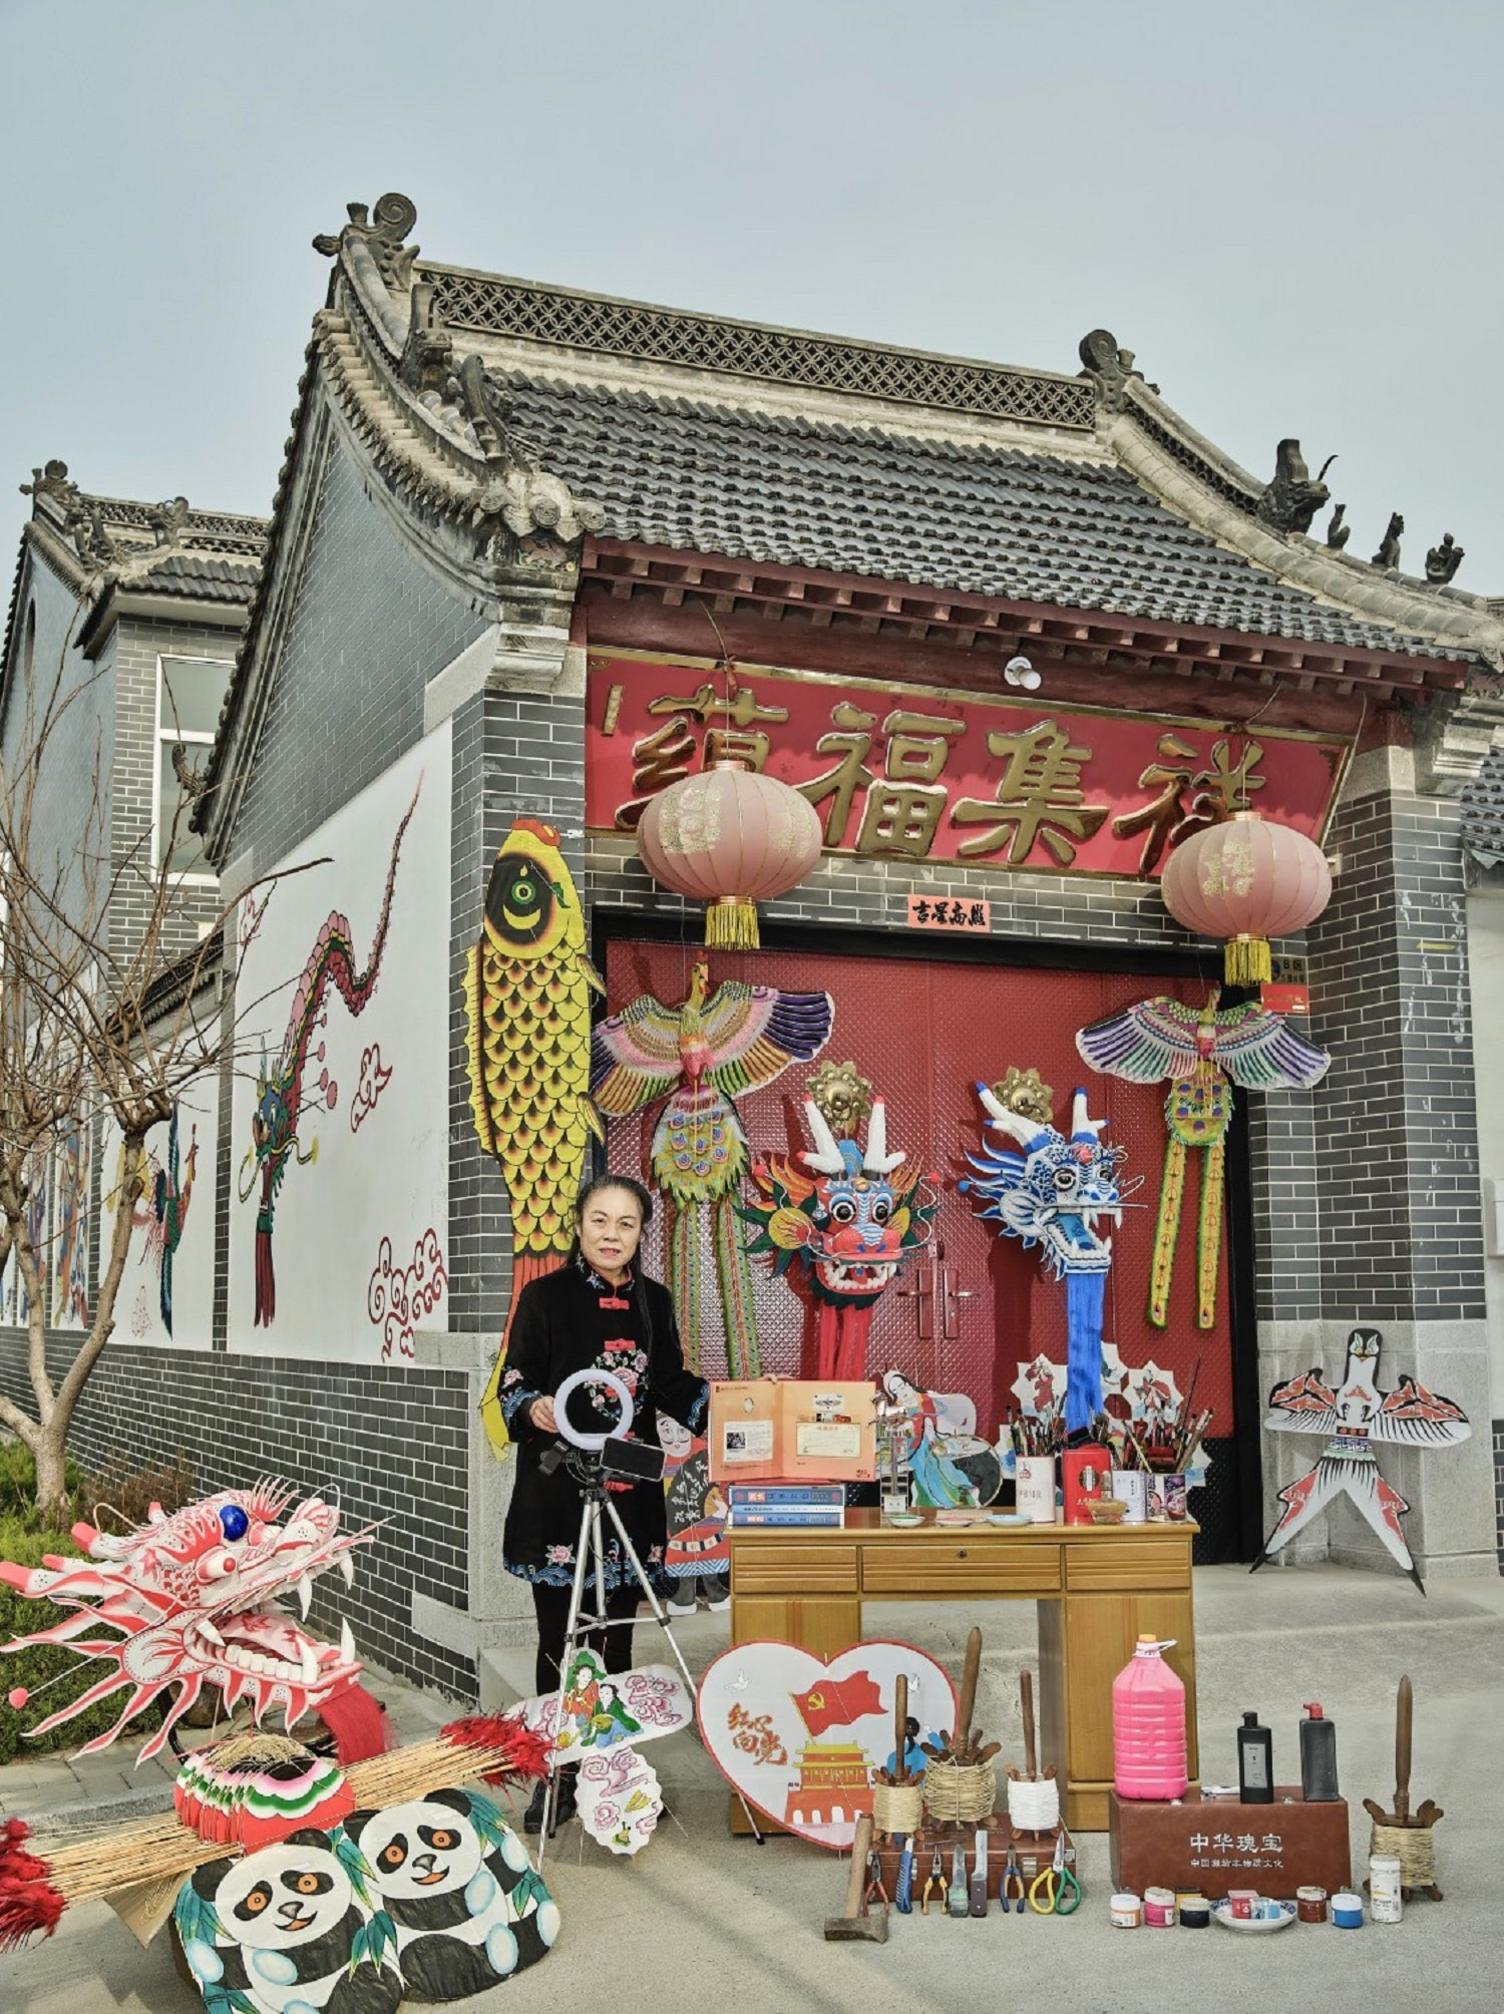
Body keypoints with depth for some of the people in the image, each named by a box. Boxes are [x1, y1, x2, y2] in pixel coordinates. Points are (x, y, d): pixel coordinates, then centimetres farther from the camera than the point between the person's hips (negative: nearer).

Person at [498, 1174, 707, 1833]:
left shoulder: (653, 1301, 10)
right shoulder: (545, 1296, -2)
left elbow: (671, 1385, 13)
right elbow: (515, 1382, -5)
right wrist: (533, 1407, -26)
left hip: (631, 1493, 4)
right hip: (558, 1491, -3)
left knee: (616, 1640, 8)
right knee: (560, 1641, 0)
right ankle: (557, 1772, 11)